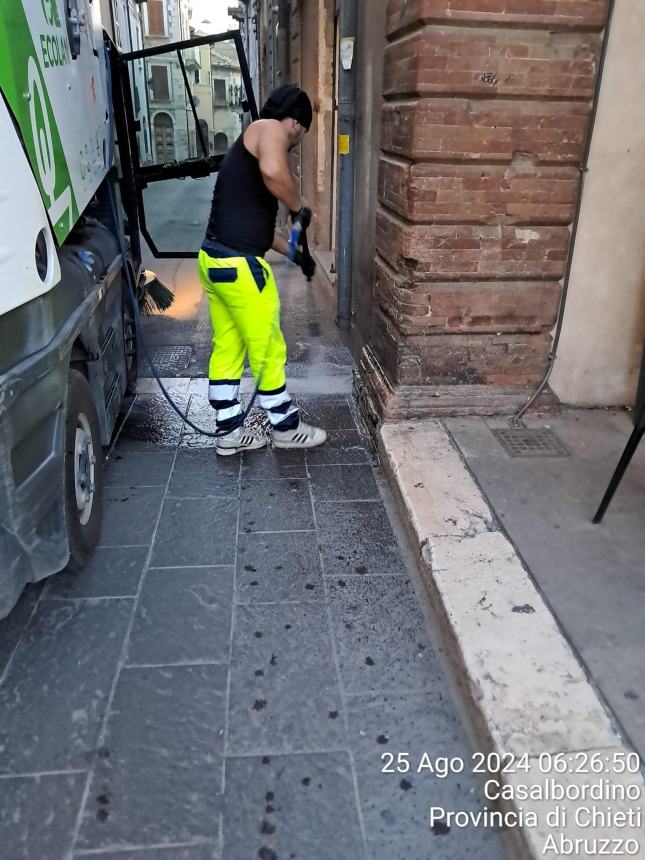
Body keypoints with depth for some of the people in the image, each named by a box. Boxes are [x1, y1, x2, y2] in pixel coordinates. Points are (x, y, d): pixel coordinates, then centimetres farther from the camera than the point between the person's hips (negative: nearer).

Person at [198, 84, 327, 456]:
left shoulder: (254, 140, 25)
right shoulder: (270, 129, -3)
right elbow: (274, 171, -28)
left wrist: (295, 254, 34)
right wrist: (299, 206, -10)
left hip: (215, 258, 10)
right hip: (239, 263, -10)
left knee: (227, 349, 14)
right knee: (268, 351, 4)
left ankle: (231, 432, 24)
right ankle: (286, 428, 20)